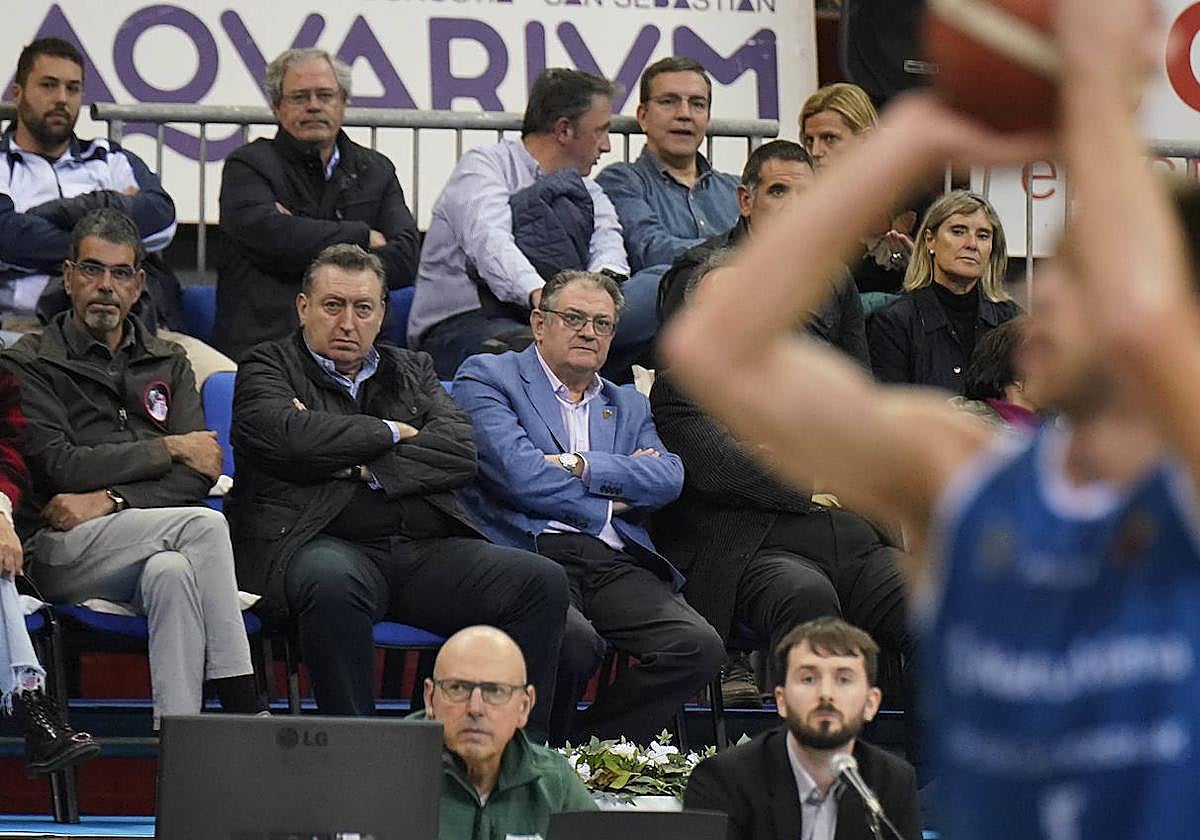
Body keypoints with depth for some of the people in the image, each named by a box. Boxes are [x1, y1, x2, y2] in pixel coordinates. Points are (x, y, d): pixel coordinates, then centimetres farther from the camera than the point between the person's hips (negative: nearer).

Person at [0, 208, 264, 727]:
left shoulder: (168, 363, 21)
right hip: (58, 553, -3)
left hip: (147, 550, 3)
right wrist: (169, 448, 0)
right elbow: (62, 468, -7)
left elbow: (199, 475, 7)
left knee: (172, 574, -35)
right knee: (204, 526, -29)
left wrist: (110, 501, -10)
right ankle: (246, 715, -34)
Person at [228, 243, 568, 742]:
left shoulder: (412, 372, 24)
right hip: (324, 545, -4)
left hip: (426, 550, 5)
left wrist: (366, 470, -6)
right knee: (333, 583, -40)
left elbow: (460, 453, 6)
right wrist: (392, 433, 1)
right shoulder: (267, 369, 13)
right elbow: (292, 438, -11)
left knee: (542, 582, -17)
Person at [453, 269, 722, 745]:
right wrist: (609, 504, 3)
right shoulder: (486, 378, 11)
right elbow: (521, 474, -6)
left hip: (614, 562, 5)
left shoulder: (627, 406, 27)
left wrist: (581, 467, -6)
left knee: (698, 646, -21)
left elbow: (669, 478, 7)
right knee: (575, 640, -37)